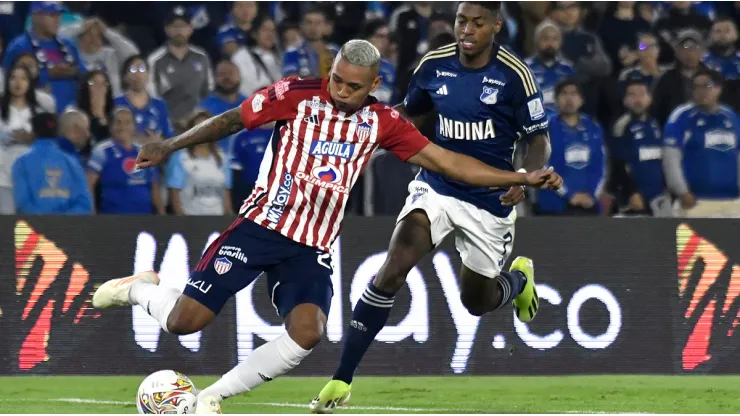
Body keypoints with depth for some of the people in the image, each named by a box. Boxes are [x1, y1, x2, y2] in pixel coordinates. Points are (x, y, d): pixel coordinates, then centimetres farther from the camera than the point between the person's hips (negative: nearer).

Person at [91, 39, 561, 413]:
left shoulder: (382, 122, 3)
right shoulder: (297, 95, -6)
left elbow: (447, 162, 6)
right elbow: (232, 121, 4)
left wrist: (521, 178, 2)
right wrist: (170, 146, 3)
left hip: (312, 247, 3)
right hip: (261, 225, -3)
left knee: (307, 333, -23)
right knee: (186, 320, -12)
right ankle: (141, 289, 24)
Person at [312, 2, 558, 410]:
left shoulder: (514, 74, -13)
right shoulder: (434, 64, -4)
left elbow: (539, 140, -5)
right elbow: (411, 113, 15)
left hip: (489, 199, -1)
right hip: (436, 188, 1)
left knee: (476, 301, 13)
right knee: (392, 270, -22)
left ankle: (519, 277, 51)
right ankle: (341, 380, -19)